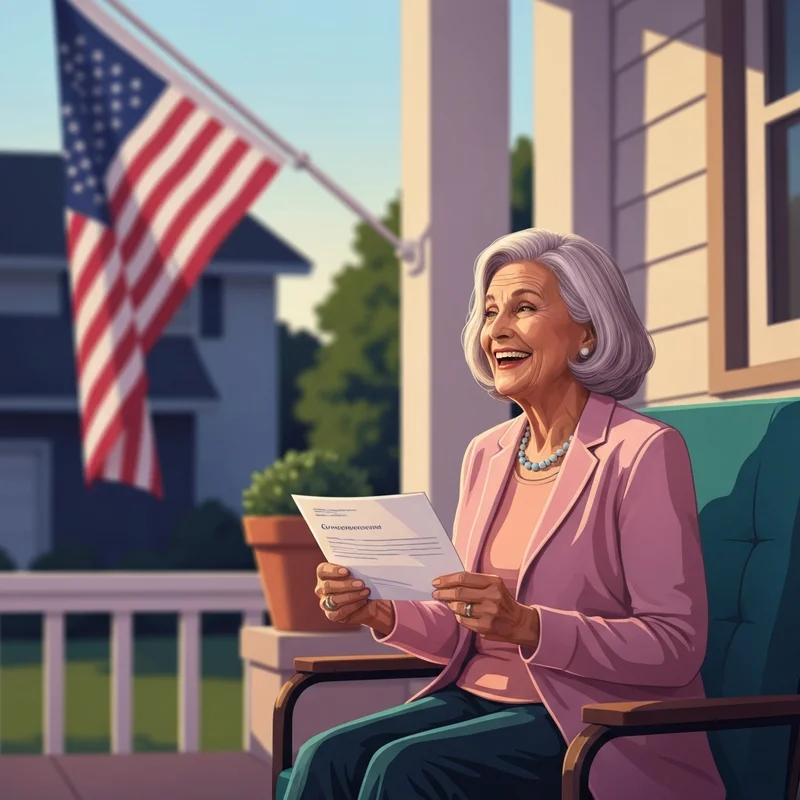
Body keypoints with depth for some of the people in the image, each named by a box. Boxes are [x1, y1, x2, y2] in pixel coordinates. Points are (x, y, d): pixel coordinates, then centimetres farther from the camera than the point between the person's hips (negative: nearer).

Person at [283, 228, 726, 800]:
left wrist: (528, 626, -26)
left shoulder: (644, 452, -9)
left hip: (591, 729, -6)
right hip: (479, 700, 6)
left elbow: (677, 647, -14)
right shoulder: (486, 454, 12)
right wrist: (384, 613, -5)